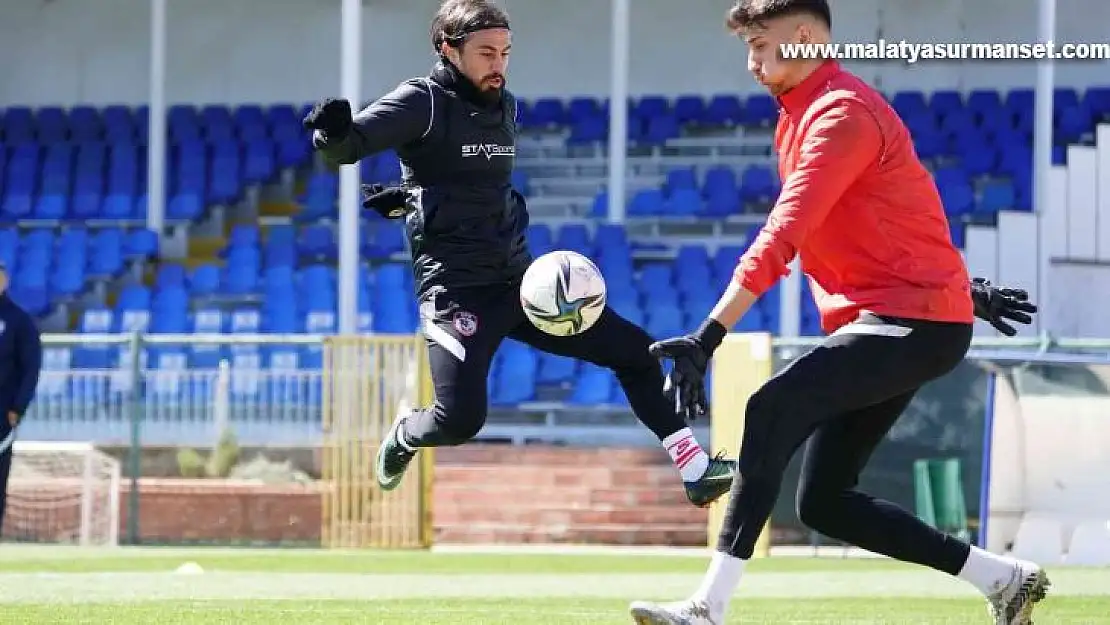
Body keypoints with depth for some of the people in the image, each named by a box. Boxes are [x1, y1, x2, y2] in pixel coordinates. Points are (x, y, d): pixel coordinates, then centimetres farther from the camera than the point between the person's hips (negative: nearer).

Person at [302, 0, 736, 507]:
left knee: (635, 351, 3)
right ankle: (403, 438, 16)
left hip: (518, 282, 7)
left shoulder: (505, 106, 12)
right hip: (456, 289, -7)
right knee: (460, 420, -20)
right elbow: (348, 145, -22)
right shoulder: (423, 103, -9)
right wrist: (332, 134, -46)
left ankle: (695, 471, 11)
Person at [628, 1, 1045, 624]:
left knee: (772, 410, -28)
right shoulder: (801, 116, 17)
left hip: (914, 322, -11)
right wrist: (967, 288, 34)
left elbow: (781, 237, -25)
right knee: (824, 504, 5)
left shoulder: (840, 114, -15)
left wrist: (708, 337, -31)